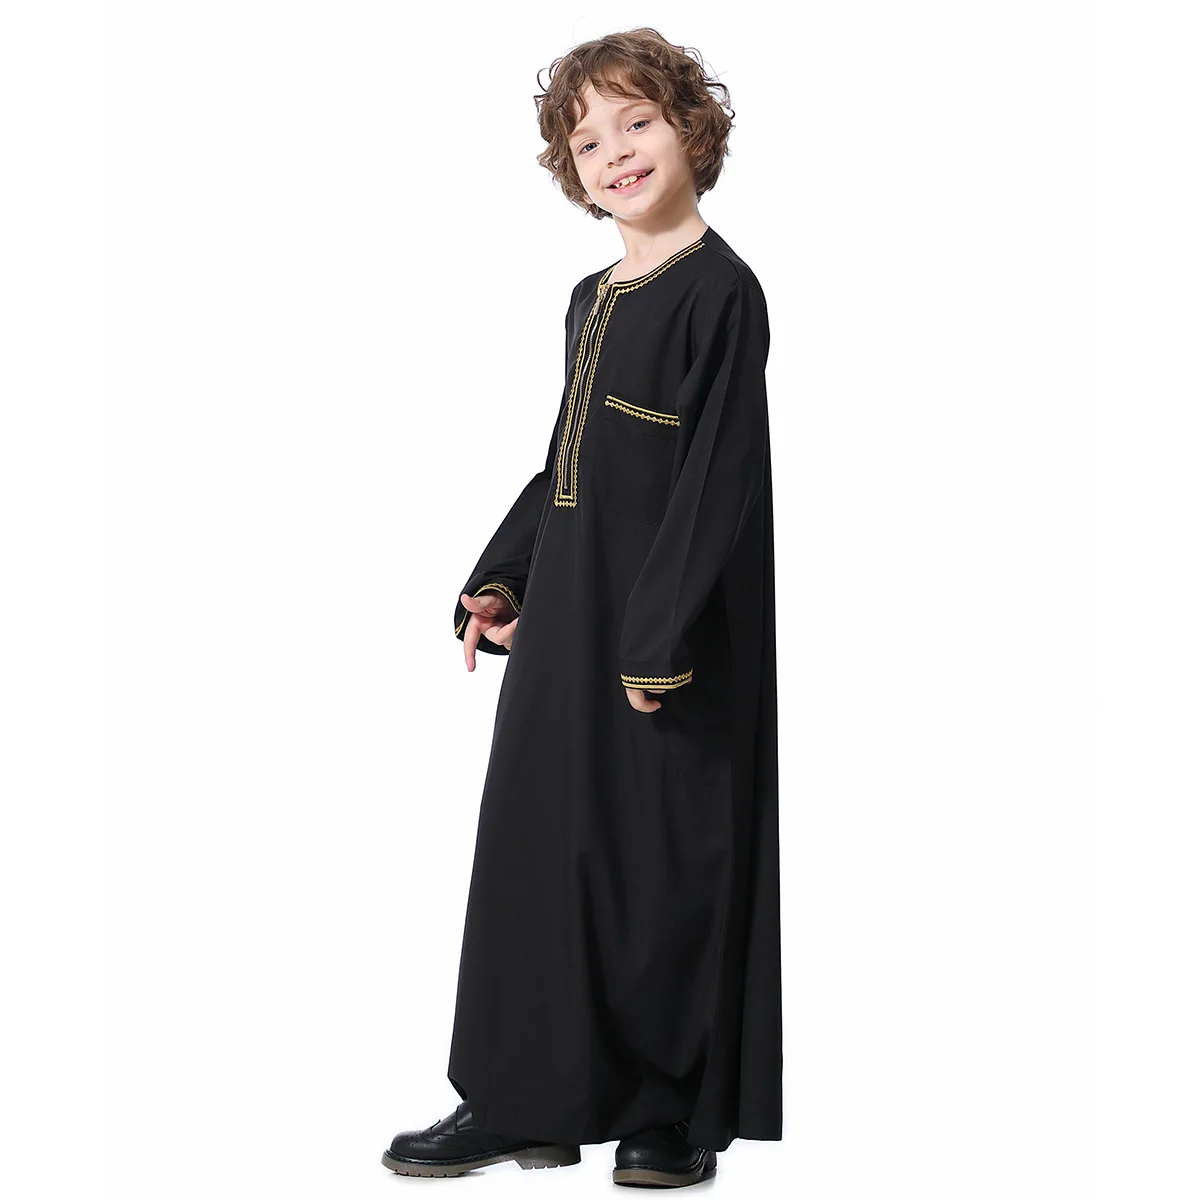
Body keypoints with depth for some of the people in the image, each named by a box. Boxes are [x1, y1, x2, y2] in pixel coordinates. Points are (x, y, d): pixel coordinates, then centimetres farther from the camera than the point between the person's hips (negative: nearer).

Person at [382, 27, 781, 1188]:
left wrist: (662, 638, -19)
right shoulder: (592, 299, 15)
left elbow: (717, 478, -16)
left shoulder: (719, 290, -11)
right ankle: (527, 1101, 19)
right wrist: (499, 577, 11)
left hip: (670, 624, -8)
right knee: (539, 840, 9)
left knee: (667, 856, 0)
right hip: (565, 615, 8)